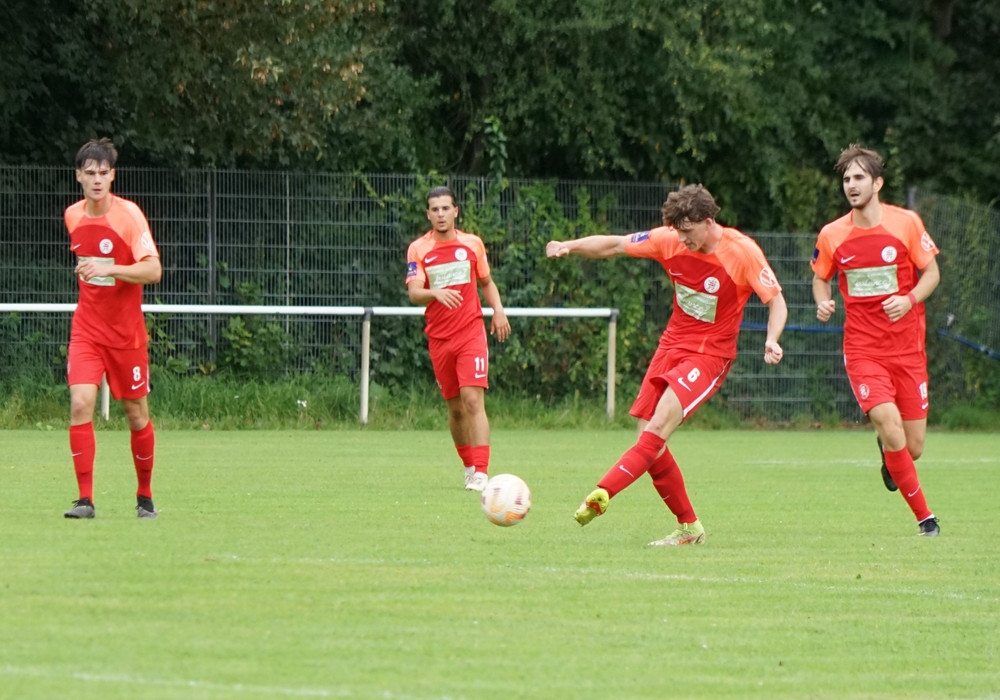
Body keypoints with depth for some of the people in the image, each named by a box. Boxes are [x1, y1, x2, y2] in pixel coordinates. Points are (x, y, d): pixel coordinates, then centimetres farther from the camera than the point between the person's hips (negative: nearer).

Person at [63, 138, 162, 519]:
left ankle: (145, 496, 24)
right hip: (86, 328, 3)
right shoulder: (72, 216, 4)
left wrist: (108, 270, -32)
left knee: (136, 413, 6)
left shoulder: (128, 214, -13)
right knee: (80, 404, -15)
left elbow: (153, 270, -21)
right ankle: (85, 499, -13)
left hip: (126, 331, -3)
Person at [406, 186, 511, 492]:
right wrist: (436, 293, -32)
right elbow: (414, 293, -11)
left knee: (473, 400, -15)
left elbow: (487, 282, 18)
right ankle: (469, 467, 25)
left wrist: (498, 310, 0)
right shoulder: (418, 249, 1)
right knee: (455, 407, 8)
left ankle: (481, 473, -20)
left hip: (471, 332, -1)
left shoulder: (472, 244, 5)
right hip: (438, 338, 1)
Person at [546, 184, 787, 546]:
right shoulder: (670, 240, -4)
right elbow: (615, 245, 4)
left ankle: (601, 494, -30)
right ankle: (688, 527, 9)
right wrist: (570, 246, -11)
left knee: (658, 428, -23)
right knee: (649, 439, -1)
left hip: (709, 353, -6)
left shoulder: (742, 252, -15)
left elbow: (776, 300, -9)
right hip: (672, 344, 6)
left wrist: (772, 340, -27)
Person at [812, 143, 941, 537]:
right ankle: (924, 516, -9)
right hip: (862, 348, 0)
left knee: (912, 448, 1)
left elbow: (931, 272, 3)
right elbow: (820, 278, 17)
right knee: (889, 422, -23)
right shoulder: (831, 235, 1)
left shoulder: (906, 223, -3)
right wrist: (823, 303, -6)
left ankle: (886, 448, 41)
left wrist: (910, 300, -16)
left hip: (907, 346, 1)